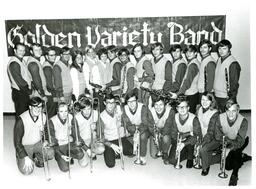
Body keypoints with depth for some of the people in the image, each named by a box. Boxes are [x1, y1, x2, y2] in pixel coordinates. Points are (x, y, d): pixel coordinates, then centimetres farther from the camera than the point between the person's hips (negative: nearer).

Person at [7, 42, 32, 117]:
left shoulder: (22, 60, 11)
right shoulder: (13, 63, -17)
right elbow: (19, 81, -19)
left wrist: (30, 89, 5)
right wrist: (30, 92, -12)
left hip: (25, 91, 9)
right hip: (19, 93, -9)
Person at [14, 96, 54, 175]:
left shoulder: (43, 116, -8)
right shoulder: (22, 119, -23)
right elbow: (17, 141, -19)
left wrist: (46, 141, -8)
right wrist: (25, 157, -24)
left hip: (38, 144, 4)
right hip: (24, 146, -4)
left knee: (50, 153, -24)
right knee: (27, 170, -18)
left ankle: (37, 158, 9)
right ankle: (20, 159, 16)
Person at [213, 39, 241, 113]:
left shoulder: (233, 63, -15)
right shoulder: (219, 60, 8)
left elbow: (234, 83, -15)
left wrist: (231, 98, -15)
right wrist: (213, 91, 13)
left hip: (226, 98, -7)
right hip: (217, 96, 7)